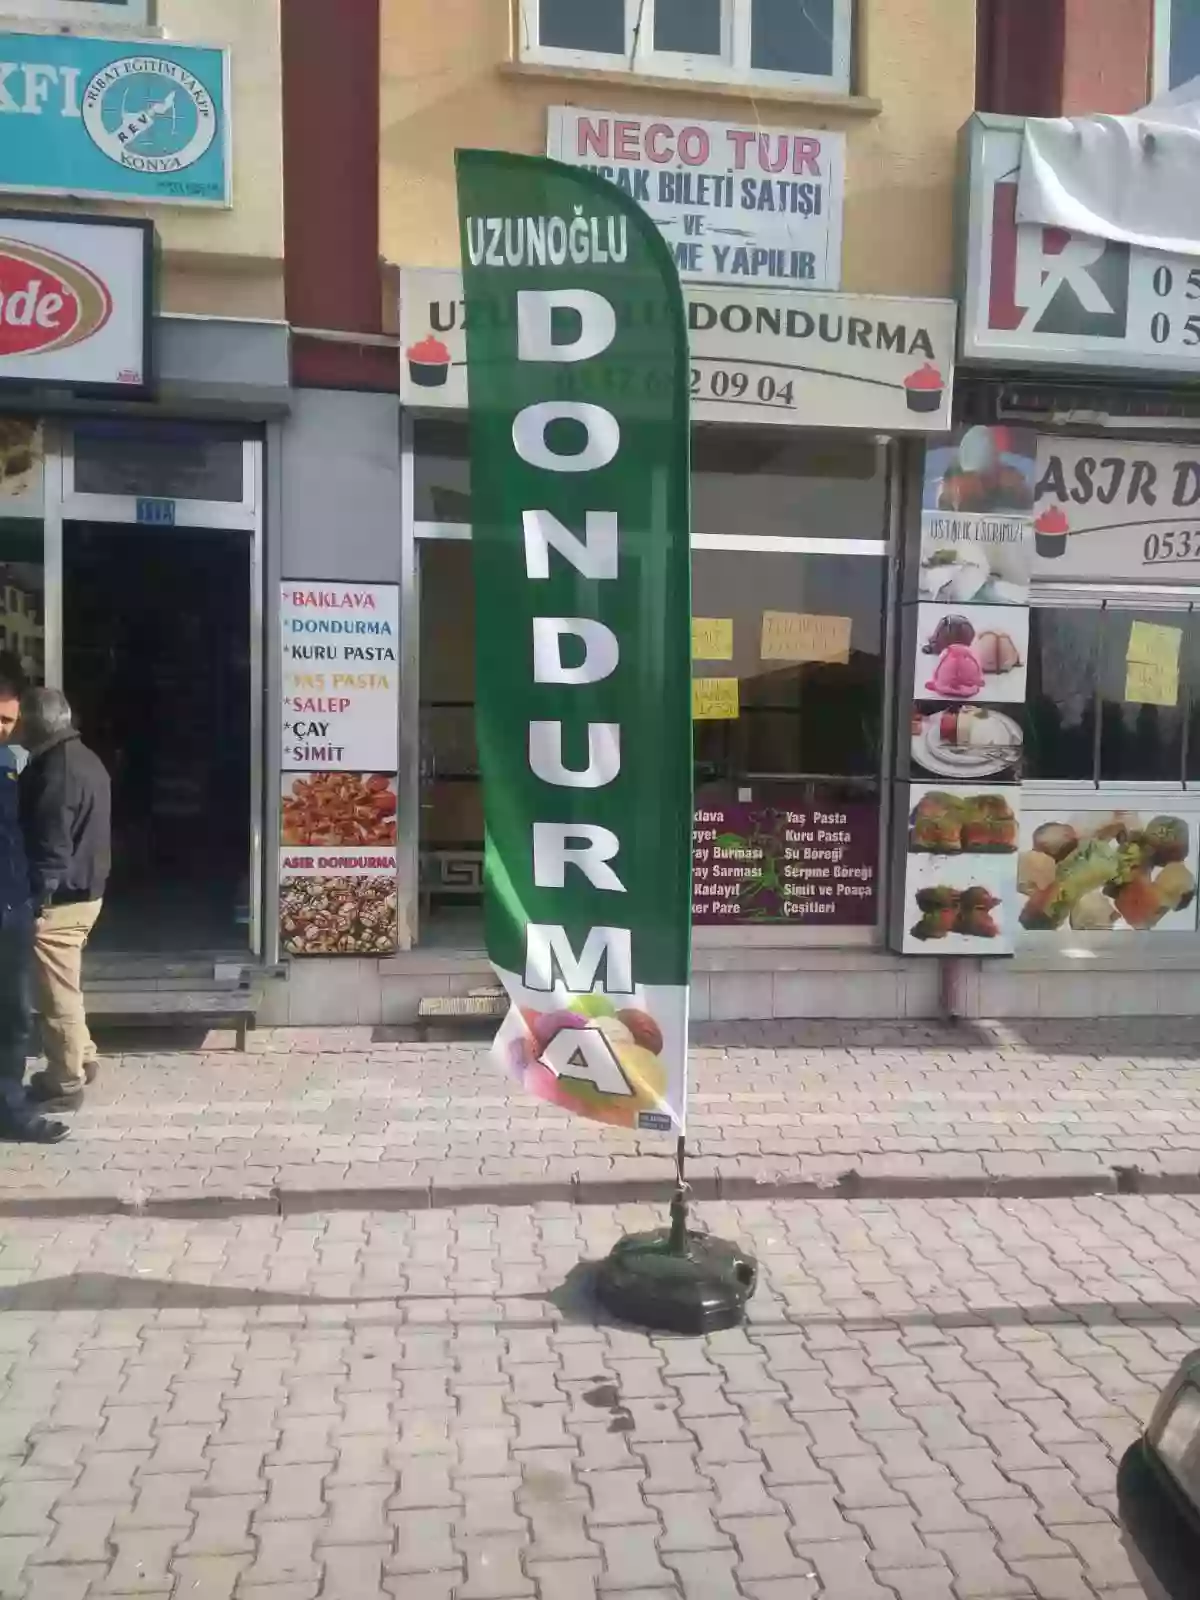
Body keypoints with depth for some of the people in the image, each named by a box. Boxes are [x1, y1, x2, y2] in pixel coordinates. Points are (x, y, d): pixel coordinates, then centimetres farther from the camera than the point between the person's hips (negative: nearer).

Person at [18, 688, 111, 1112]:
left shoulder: (56, 771, -21)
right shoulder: (84, 759, 11)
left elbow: (50, 845, -24)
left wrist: (34, 899, -21)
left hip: (59, 897, -10)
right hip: (84, 889, 10)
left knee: (57, 993, 1)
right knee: (65, 987, 23)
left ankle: (66, 1082, 11)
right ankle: (80, 1059, 33)